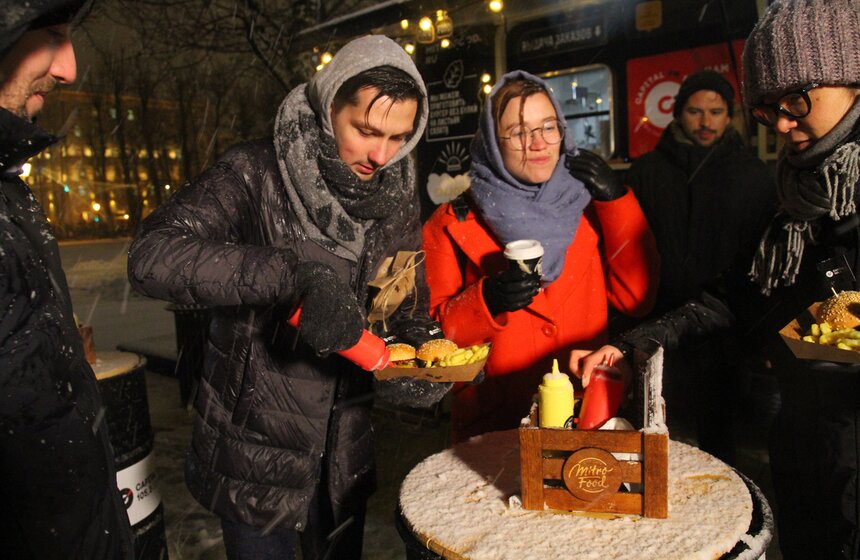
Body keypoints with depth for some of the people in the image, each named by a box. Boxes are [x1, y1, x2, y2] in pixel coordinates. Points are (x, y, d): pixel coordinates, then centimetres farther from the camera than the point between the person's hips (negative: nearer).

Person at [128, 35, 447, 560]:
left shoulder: (398, 196, 0)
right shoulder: (256, 173, -15)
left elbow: (411, 309, 4)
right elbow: (152, 255, -28)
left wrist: (422, 352, -19)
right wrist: (297, 274, -38)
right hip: (256, 449, -4)